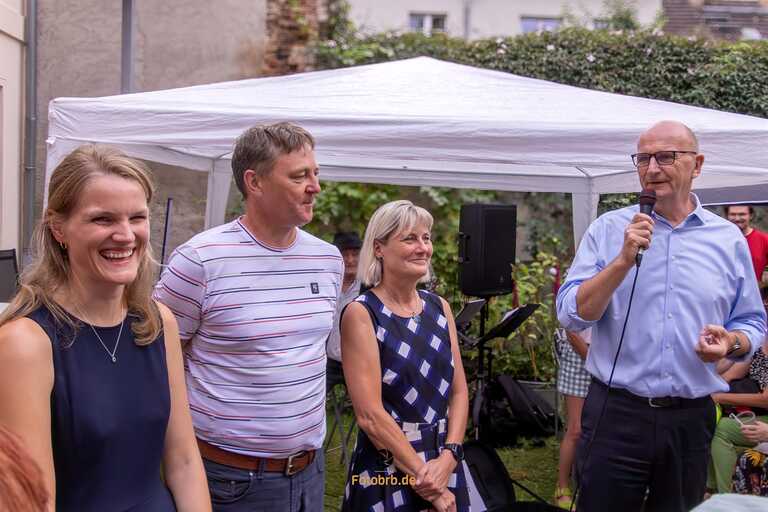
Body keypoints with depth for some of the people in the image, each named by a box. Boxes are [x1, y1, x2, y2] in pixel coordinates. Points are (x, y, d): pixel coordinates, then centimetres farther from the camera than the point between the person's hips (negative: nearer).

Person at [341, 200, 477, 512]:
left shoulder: (439, 307, 5)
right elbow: (370, 414, -17)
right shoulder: (361, 314, -12)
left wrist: (449, 457, -10)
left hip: (445, 462, 5)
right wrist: (423, 474, -15)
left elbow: (459, 392, 5)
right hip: (387, 468, -5)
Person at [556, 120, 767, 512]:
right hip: (615, 412, -2)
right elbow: (571, 315, -8)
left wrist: (731, 342, -13)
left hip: (691, 420, 2)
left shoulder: (729, 240, 4)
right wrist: (624, 260, -19)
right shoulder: (608, 229, -1)